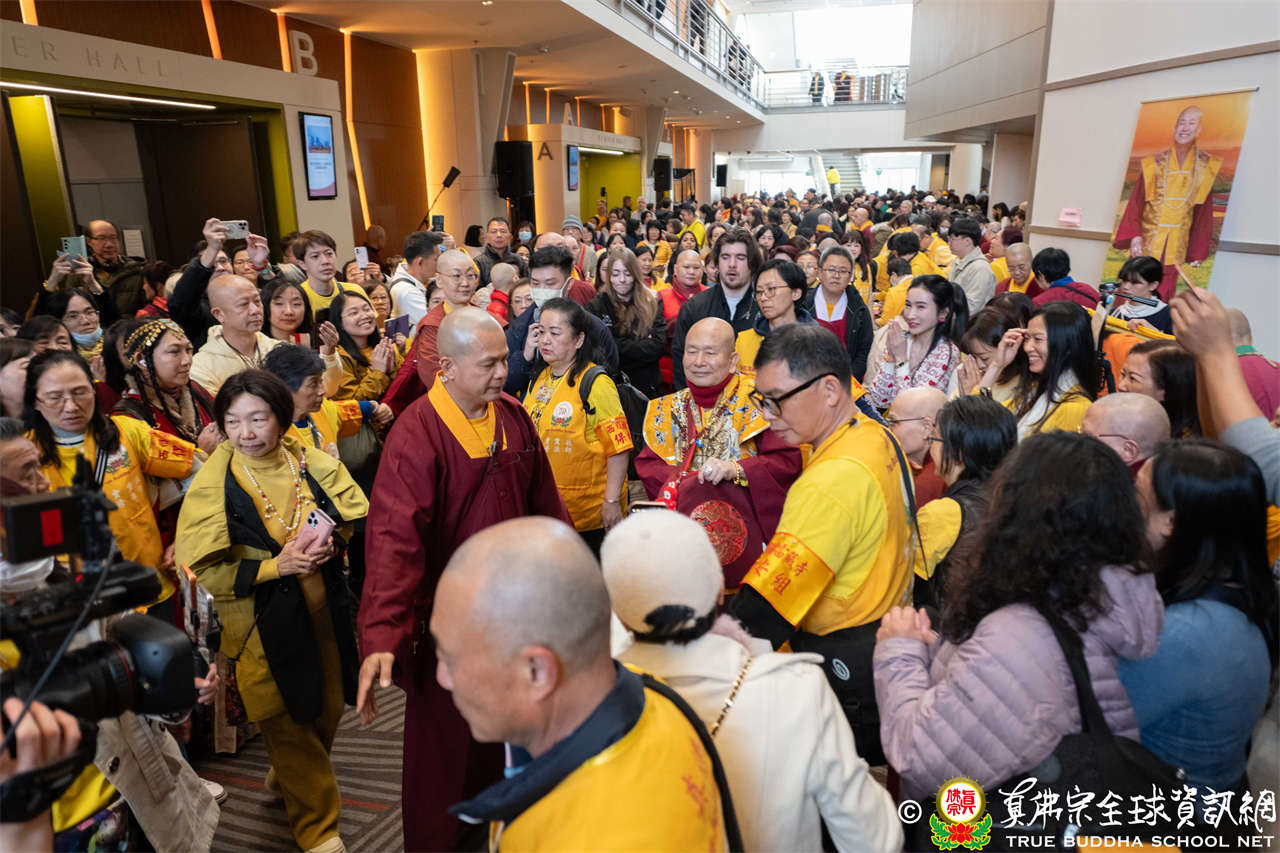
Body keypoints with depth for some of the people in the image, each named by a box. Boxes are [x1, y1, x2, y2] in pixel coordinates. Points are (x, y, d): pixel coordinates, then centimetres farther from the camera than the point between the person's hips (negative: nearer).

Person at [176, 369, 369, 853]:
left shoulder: (311, 462, -3)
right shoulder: (212, 484, -12)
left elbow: (356, 517, 5)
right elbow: (202, 568, -12)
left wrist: (330, 540, -17)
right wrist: (275, 566, -23)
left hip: (324, 609, 4)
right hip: (265, 622, -4)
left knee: (329, 707, 19)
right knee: (287, 722, 6)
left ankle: (289, 778, 50)